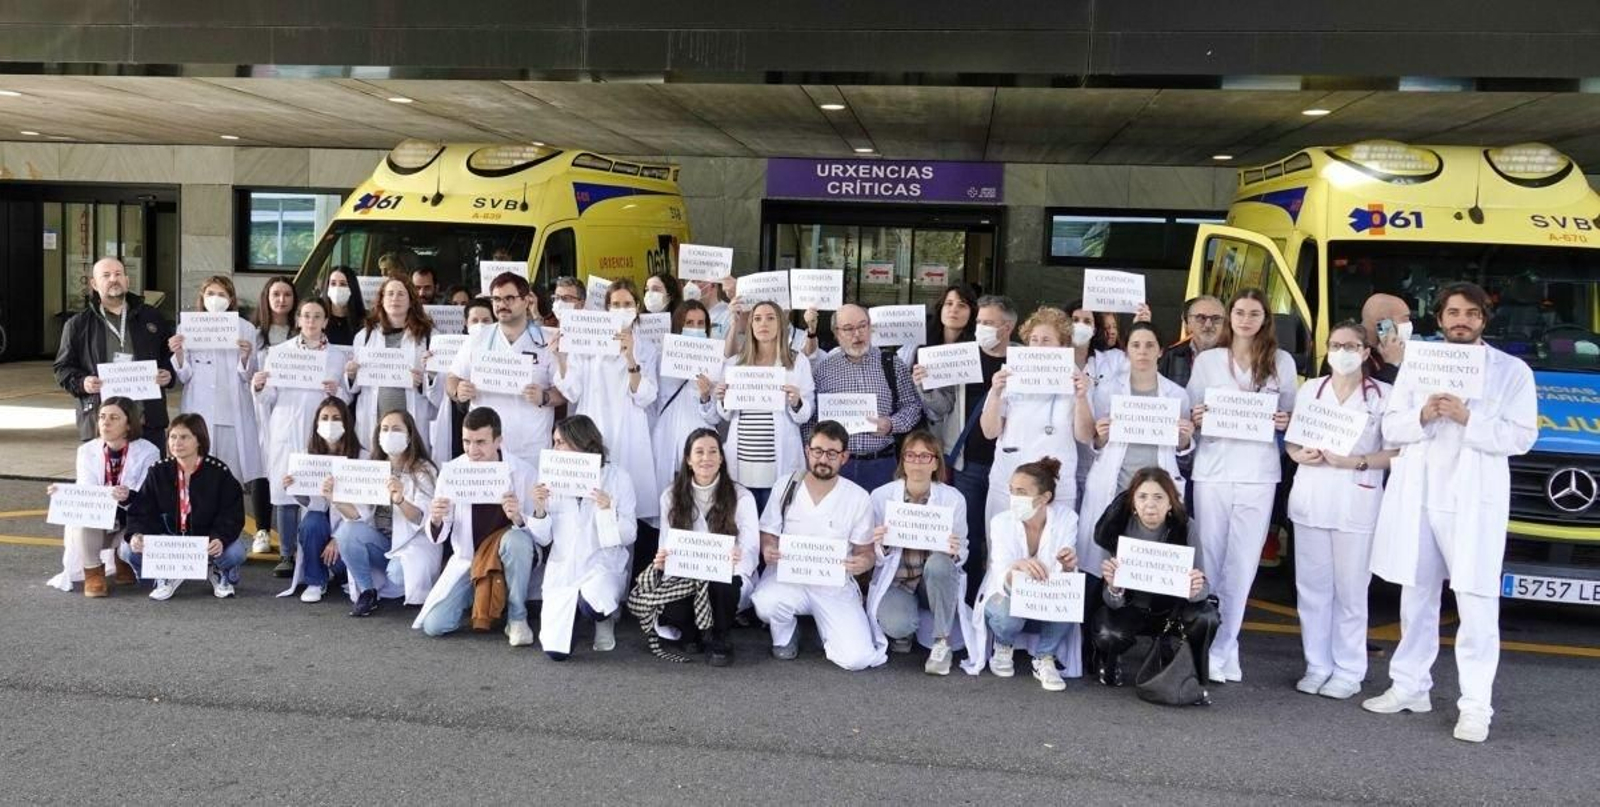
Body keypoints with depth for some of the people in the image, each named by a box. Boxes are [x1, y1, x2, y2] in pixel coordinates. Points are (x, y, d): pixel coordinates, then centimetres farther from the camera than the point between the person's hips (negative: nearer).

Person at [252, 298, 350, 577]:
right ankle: (286, 556, 5)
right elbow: (269, 398, 8)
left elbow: (347, 399, 11)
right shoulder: (278, 352, 10)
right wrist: (258, 388, -12)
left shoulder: (337, 356, 12)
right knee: (285, 493, -2)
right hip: (286, 432, 0)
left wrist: (336, 392, -9)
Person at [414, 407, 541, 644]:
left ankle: (517, 617, -14)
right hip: (467, 558, 3)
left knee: (516, 540, -36)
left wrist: (518, 518, -38)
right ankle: (475, 595, 21)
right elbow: (437, 538, -4)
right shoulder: (451, 471, -9)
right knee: (434, 625, -13)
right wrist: (436, 520, -28)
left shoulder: (523, 472, -16)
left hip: (510, 557, -2)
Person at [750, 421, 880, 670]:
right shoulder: (786, 487, -2)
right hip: (788, 576, 0)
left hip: (835, 585, 0)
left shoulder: (859, 498, -4)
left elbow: (865, 551, 4)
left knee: (857, 658, -19)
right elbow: (768, 535, 5)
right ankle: (785, 635, 4)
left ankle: (825, 626, 17)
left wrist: (863, 562, -21)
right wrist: (767, 549, -19)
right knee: (765, 603, -36)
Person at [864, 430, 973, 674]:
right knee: (897, 625, -32)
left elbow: (962, 552, 0)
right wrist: (880, 547, -24)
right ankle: (903, 632, 9)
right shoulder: (881, 496, -6)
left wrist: (955, 553, -24)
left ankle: (942, 643, -15)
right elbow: (874, 557, 0)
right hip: (895, 580, -1)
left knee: (939, 563, -35)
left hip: (935, 579, 1)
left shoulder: (953, 498, -6)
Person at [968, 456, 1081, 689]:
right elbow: (1003, 582, -31)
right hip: (1007, 596, 0)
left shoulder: (1065, 517, -17)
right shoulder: (1001, 521, -20)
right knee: (1007, 614, -35)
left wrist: (1068, 567, -43)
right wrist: (1017, 567, -55)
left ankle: (1045, 658, -8)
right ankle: (1003, 646, 2)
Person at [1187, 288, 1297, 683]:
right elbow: (1191, 414, 10)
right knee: (1209, 562, 1)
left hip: (1258, 474, 0)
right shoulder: (1207, 360, 9)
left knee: (1242, 565, 1)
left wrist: (1285, 422, -7)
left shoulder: (1282, 362, 10)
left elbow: (1291, 416, 14)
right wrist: (1195, 420, -11)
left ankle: (1222, 648, 11)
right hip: (1213, 470, 0)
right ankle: (1210, 645, 12)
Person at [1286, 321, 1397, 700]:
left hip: (1357, 505, -3)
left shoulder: (1383, 395, 1)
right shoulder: (1310, 389, 13)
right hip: (1310, 499, 4)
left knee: (1350, 590, -2)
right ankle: (1317, 666, 14)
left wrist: (1355, 462, -17)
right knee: (1312, 587, 5)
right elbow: (1291, 442, 16)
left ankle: (1349, 672, 6)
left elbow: (1396, 453, -3)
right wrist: (1302, 455, -6)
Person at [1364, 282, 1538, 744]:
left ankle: (1475, 705, 1)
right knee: (1416, 596, 12)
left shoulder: (1512, 371, 2)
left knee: (1477, 605, -4)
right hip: (1416, 497, 4)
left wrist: (1468, 419, -18)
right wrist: (1422, 417, -13)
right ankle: (1409, 687, 23)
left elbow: (1522, 436, -5)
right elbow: (1390, 427, 8)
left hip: (1474, 502, -3)